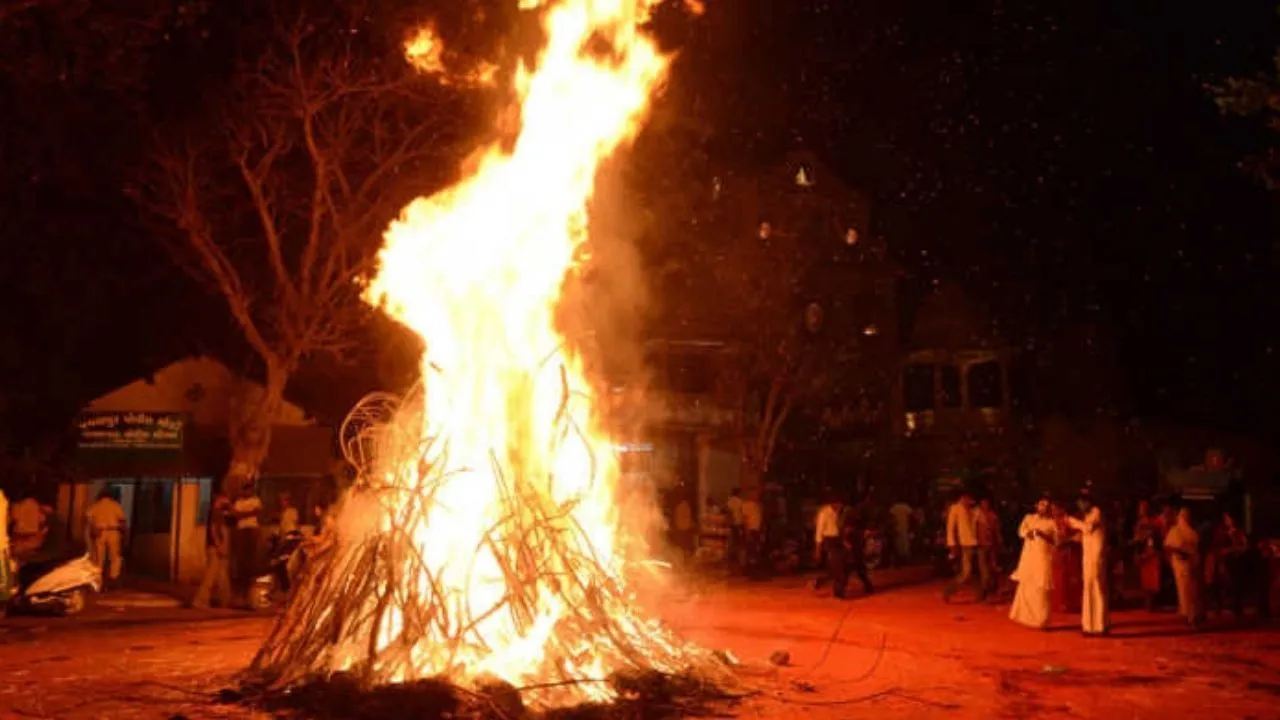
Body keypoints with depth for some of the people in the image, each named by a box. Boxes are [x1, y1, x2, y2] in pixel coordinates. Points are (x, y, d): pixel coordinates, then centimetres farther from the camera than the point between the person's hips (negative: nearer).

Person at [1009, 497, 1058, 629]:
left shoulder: (1051, 522, 6)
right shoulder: (1028, 517, 13)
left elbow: (1056, 539, -1)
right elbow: (1021, 532, 3)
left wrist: (1044, 535, -17)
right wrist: (1027, 533, -19)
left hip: (1043, 557, -3)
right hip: (1028, 555, 3)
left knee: (1041, 588, -7)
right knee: (1025, 585, 6)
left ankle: (1040, 620, -2)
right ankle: (1022, 615, 18)